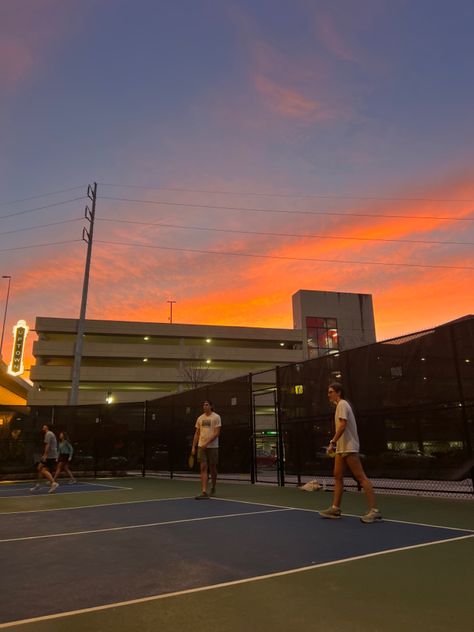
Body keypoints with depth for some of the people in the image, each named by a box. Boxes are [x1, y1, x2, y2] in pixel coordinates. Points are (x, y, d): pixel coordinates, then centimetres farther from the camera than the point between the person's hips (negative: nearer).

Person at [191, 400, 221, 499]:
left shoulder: (216, 417, -4)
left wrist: (207, 443, -20)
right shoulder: (200, 418, 10)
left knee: (213, 468, 8)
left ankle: (213, 487, 30)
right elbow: (197, 433, 13)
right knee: (203, 468, -4)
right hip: (201, 446, 3)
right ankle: (204, 492, -5)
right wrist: (193, 447, 6)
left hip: (212, 446, -3)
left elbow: (217, 433, -11)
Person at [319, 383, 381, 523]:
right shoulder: (340, 405, 18)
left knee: (361, 477, -8)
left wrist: (332, 442, -22)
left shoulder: (342, 404, -10)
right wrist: (335, 444, 16)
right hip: (341, 448, 10)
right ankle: (335, 509, 13)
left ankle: (374, 511, -6)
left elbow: (342, 425, -21)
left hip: (349, 448, -10)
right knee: (338, 476, 8)